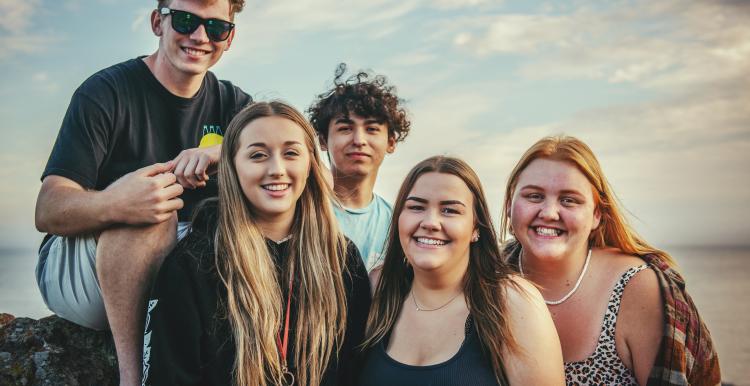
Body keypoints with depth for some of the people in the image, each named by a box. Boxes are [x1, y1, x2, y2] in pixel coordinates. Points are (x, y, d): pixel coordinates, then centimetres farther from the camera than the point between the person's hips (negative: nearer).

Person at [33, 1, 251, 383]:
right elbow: (47, 211, -19)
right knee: (149, 210, -33)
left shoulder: (231, 104, 5)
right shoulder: (105, 91, -10)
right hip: (72, 268, -4)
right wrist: (114, 204, -42)